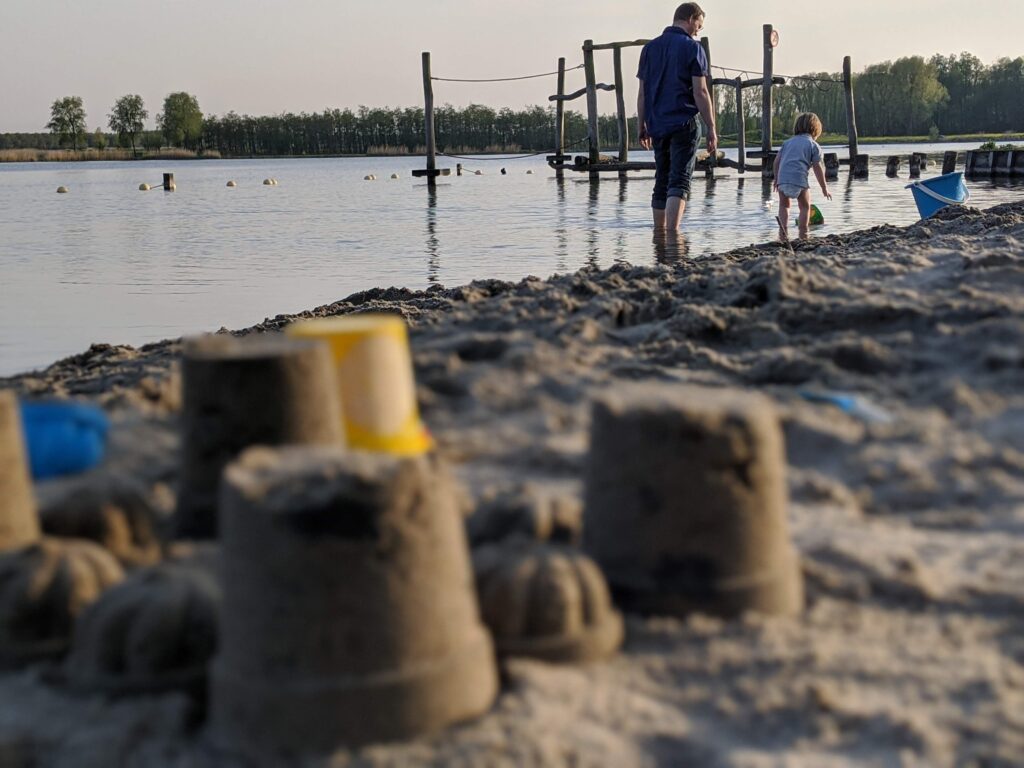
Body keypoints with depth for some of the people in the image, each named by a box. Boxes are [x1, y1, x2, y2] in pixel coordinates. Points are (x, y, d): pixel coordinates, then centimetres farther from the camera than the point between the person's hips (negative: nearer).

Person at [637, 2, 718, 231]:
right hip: (684, 124, -5)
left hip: (657, 126, 5)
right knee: (680, 182, -8)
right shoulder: (692, 48, -4)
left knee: (661, 182, 13)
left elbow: (642, 93, 11)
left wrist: (642, 127, 17)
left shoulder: (650, 48, 12)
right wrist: (711, 129, -5)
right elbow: (700, 92, -8)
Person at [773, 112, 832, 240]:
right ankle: (803, 236, 10)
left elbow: (777, 160, 16)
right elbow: (818, 168, 5)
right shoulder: (814, 145, 10)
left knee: (784, 205, 20)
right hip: (799, 179, -3)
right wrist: (824, 188, 10)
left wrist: (776, 179, 26)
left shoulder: (788, 142, 22)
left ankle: (783, 232, 5)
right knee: (805, 207, 14)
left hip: (783, 178, 3)